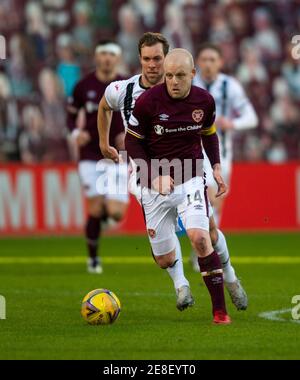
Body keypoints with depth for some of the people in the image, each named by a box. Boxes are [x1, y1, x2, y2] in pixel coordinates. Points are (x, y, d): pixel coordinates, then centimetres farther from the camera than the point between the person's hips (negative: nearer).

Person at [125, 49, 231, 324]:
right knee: (165, 260, 0)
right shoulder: (148, 101, -12)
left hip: (191, 180, 0)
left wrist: (216, 167, 7)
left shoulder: (204, 101, -2)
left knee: (199, 237, -23)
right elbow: (132, 141, -3)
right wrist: (154, 175, -13)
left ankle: (220, 309, -16)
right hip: (156, 186, 0)